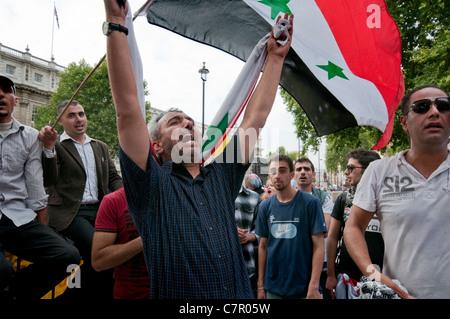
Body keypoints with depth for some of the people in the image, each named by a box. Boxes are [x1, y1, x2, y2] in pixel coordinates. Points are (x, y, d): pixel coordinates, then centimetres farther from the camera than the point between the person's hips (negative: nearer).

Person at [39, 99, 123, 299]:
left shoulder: (101, 147, 21)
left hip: (99, 210, 5)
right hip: (71, 213, -4)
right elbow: (48, 180, -8)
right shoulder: (55, 146, 5)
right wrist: (49, 147, -22)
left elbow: (113, 178, 17)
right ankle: (88, 292, -1)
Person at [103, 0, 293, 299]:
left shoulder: (221, 177, 7)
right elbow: (128, 111, -12)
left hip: (241, 294, 4)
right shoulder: (152, 184, -4)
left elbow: (256, 117, 10)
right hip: (176, 293, -4)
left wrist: (276, 57, 13)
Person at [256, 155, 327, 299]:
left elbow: (318, 246, -10)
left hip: (304, 288, -3)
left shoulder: (310, 202, -9)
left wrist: (313, 287, -15)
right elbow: (263, 246, 5)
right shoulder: (265, 206, 1)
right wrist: (260, 286, 4)